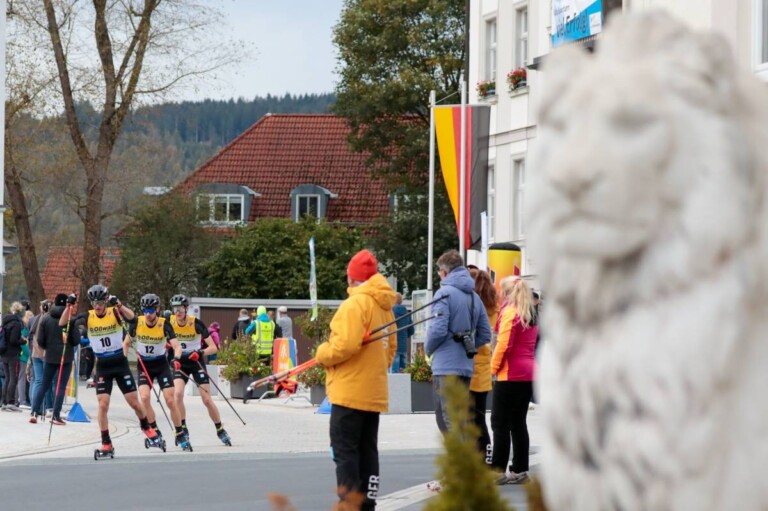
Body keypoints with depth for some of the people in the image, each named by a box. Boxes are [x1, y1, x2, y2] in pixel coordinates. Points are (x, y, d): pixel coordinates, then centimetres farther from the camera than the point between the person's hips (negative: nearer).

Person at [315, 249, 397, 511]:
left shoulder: (355, 304, -14)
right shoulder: (384, 306, 12)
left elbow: (346, 345, -22)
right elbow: (391, 346, 16)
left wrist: (323, 354, -5)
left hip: (350, 391, -8)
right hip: (374, 393, 8)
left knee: (344, 450, -6)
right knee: (367, 450, 12)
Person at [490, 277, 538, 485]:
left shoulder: (510, 313, -11)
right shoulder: (531, 315, 13)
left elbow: (504, 344, -17)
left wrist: (494, 368, -6)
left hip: (510, 375, -8)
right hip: (529, 374, 8)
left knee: (500, 422, -5)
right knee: (518, 422, 12)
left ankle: (498, 469, -7)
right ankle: (520, 469, 13)